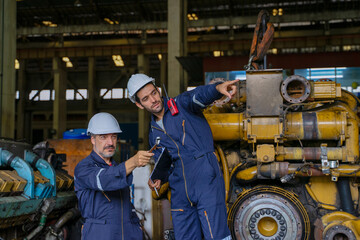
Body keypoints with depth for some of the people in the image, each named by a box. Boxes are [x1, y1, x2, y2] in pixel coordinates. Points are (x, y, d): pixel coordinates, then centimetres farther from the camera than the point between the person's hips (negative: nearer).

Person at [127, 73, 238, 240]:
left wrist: (218, 88, -44)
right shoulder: (153, 134, 18)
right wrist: (159, 180, 4)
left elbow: (199, 96, -23)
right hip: (180, 192, 6)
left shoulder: (182, 105, 1)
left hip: (206, 181, -6)